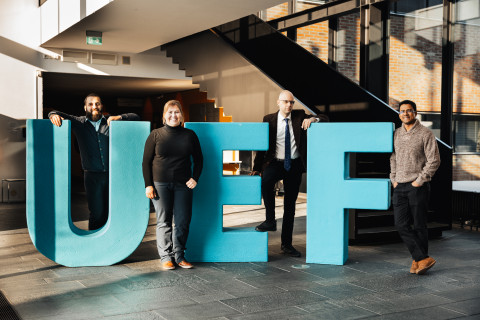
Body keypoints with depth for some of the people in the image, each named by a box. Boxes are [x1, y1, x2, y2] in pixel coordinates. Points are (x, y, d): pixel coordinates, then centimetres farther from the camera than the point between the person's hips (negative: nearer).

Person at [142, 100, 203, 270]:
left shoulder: (190, 135, 7)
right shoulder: (156, 135, 3)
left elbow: (198, 160, 14)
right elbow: (146, 162, 3)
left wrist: (195, 178, 0)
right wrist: (148, 185, -4)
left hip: (183, 185, 2)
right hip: (160, 184, -2)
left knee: (183, 221, 3)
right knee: (164, 221, 1)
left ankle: (179, 255, 16)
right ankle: (166, 256, 11)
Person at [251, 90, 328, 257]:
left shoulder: (299, 116, 4)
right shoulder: (269, 119, 1)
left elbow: (324, 118, 3)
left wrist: (313, 119, -20)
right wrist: (257, 168, 2)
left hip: (295, 165, 2)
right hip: (276, 162, -2)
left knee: (290, 205, 6)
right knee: (266, 180, -36)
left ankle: (286, 244, 15)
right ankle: (270, 220, -20)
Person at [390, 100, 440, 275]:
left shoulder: (425, 134, -5)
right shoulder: (397, 134, 12)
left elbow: (434, 161, -9)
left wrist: (419, 180, -12)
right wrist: (393, 179, 11)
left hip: (418, 187, -5)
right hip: (400, 188, 5)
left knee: (419, 225, 2)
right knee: (401, 225, -2)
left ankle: (418, 261, 15)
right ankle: (423, 259, 4)